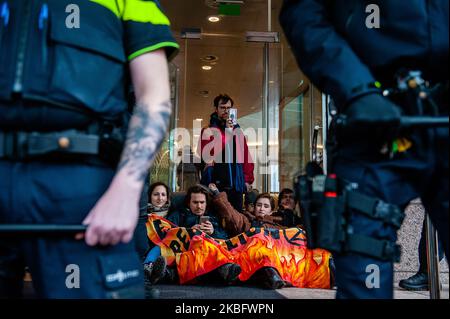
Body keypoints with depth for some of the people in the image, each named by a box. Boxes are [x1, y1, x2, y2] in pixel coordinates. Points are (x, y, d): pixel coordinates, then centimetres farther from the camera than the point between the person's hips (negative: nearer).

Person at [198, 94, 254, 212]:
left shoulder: (237, 130, 15)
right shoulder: (208, 131, 3)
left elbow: (246, 156, 14)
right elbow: (206, 155, -13)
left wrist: (248, 179, 5)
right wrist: (227, 133, -11)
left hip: (236, 185, 4)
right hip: (216, 185, -4)